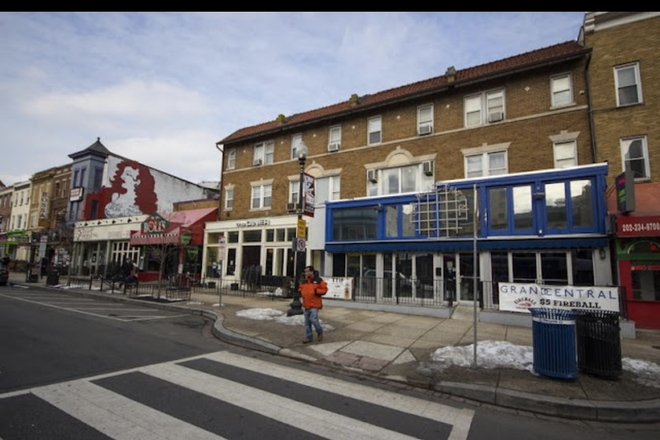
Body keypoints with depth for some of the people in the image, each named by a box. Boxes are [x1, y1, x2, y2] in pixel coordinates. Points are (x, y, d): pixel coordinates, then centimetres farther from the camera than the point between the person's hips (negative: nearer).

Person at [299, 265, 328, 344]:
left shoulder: (318, 280, -7)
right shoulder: (303, 281, 9)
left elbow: (324, 289, -7)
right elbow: (300, 289, 23)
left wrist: (316, 291, -19)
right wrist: (300, 293, 2)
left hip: (315, 304, -6)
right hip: (306, 304, 6)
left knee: (313, 319, -12)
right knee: (307, 322, 9)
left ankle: (320, 332, 15)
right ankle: (309, 337, 21)